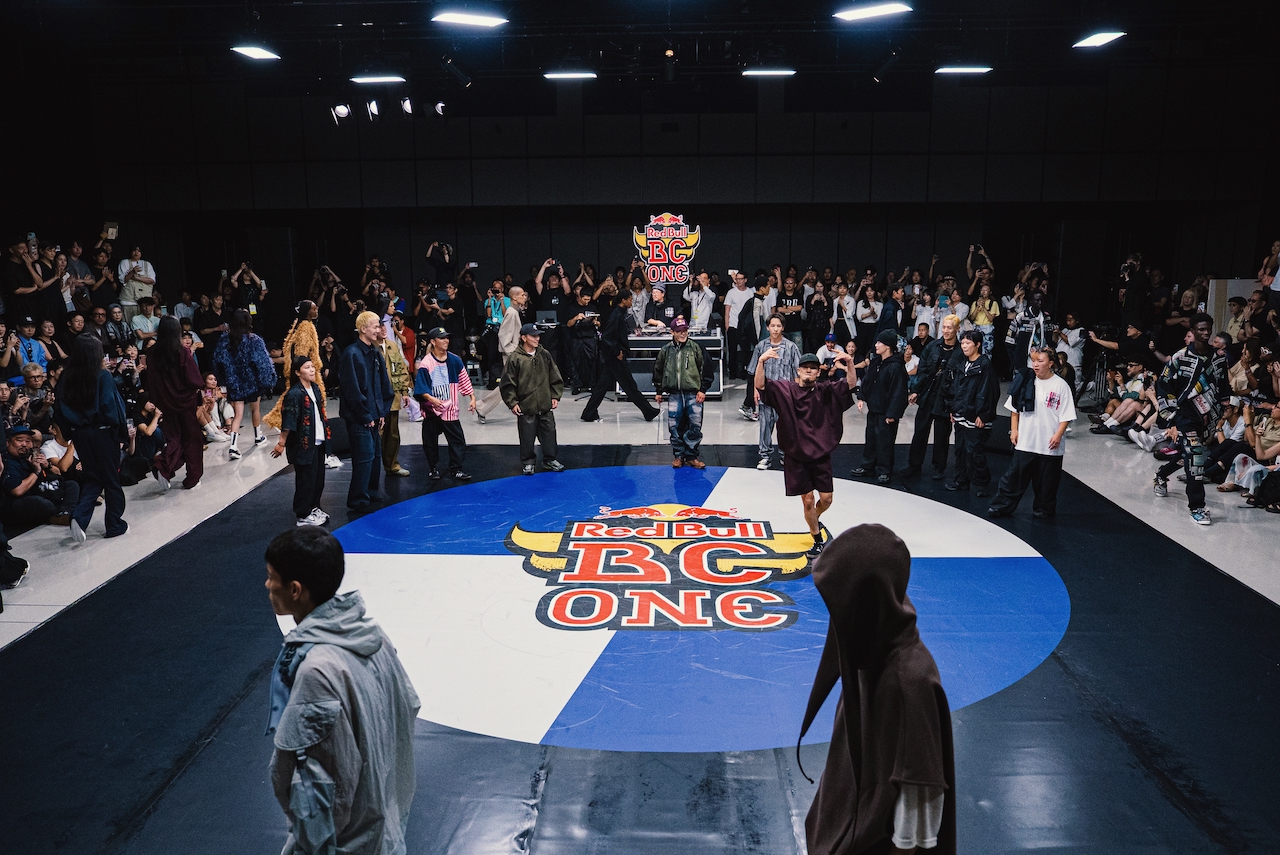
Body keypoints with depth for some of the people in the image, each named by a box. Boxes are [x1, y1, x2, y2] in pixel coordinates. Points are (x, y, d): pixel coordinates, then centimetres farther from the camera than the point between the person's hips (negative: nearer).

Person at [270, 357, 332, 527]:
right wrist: (282, 443, -15)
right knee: (306, 479, 2)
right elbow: (288, 422, -17)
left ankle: (314, 508, 30)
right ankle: (303, 515, 14)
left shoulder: (315, 388, 7)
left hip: (318, 442, 8)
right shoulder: (294, 394, -18)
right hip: (303, 444, -8)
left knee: (319, 478, 15)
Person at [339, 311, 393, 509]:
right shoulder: (352, 353, -14)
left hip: (374, 417, 8)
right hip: (359, 419, -8)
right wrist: (365, 416, -14)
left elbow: (384, 385, 15)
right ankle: (358, 500, 3)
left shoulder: (376, 354, 11)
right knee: (365, 456, -6)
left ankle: (371, 493, 28)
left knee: (375, 455, 14)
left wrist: (382, 412, 7)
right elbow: (353, 390, -17)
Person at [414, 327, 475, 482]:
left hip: (450, 409, 2)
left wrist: (472, 397, 5)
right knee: (430, 441, 8)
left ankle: (455, 469, 9)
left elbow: (464, 380, 10)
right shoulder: (426, 363, -10)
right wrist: (431, 399, -27)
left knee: (457, 439, -1)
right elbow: (420, 387, -12)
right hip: (431, 409, -2)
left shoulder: (455, 360, 1)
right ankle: (434, 469, 24)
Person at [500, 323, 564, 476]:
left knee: (549, 433, 11)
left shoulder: (544, 355, 3)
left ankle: (549, 460, 26)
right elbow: (507, 383, -5)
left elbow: (555, 378, 11)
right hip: (525, 407, -4)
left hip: (546, 406, 4)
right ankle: (527, 462, 21)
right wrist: (512, 402, -7)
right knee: (527, 436, 5)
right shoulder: (515, 358, -9)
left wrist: (555, 396, 7)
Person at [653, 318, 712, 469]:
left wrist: (703, 390, -2)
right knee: (675, 427, 3)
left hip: (693, 394, -2)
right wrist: (659, 391, 18)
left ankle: (691, 455, 11)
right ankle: (678, 455, 16)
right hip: (674, 395, 2)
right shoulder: (666, 350, 8)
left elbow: (706, 367, 3)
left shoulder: (695, 348, 1)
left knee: (695, 426, -1)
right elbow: (658, 370, 18)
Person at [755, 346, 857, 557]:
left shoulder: (827, 391, 0)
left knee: (826, 498, 4)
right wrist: (761, 361, -35)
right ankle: (817, 541, 21)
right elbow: (760, 385, -18)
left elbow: (851, 384, -12)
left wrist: (850, 363, -31)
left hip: (821, 454, 2)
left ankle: (814, 521, 38)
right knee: (808, 500, 3)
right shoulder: (784, 389, -4)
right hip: (795, 456, -2)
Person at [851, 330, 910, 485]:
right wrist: (862, 397, 8)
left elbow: (898, 391, -21)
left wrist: (892, 414, -21)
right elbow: (867, 380, 17)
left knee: (884, 441, 2)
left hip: (886, 412, -9)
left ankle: (884, 471, 15)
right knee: (871, 437, 18)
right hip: (873, 408, 9)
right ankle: (868, 466, 31)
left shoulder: (896, 366, -21)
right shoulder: (875, 362, 6)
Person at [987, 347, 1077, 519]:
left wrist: (1058, 434, -14)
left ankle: (1043, 509, 25)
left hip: (1050, 445, -2)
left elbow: (1066, 415, -5)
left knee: (1046, 481, 9)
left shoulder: (1060, 385, -6)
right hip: (1025, 441, 2)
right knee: (1015, 475, 5)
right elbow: (1015, 408, 9)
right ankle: (1001, 506, 12)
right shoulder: (1026, 381, 1)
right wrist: (1014, 430, 3)